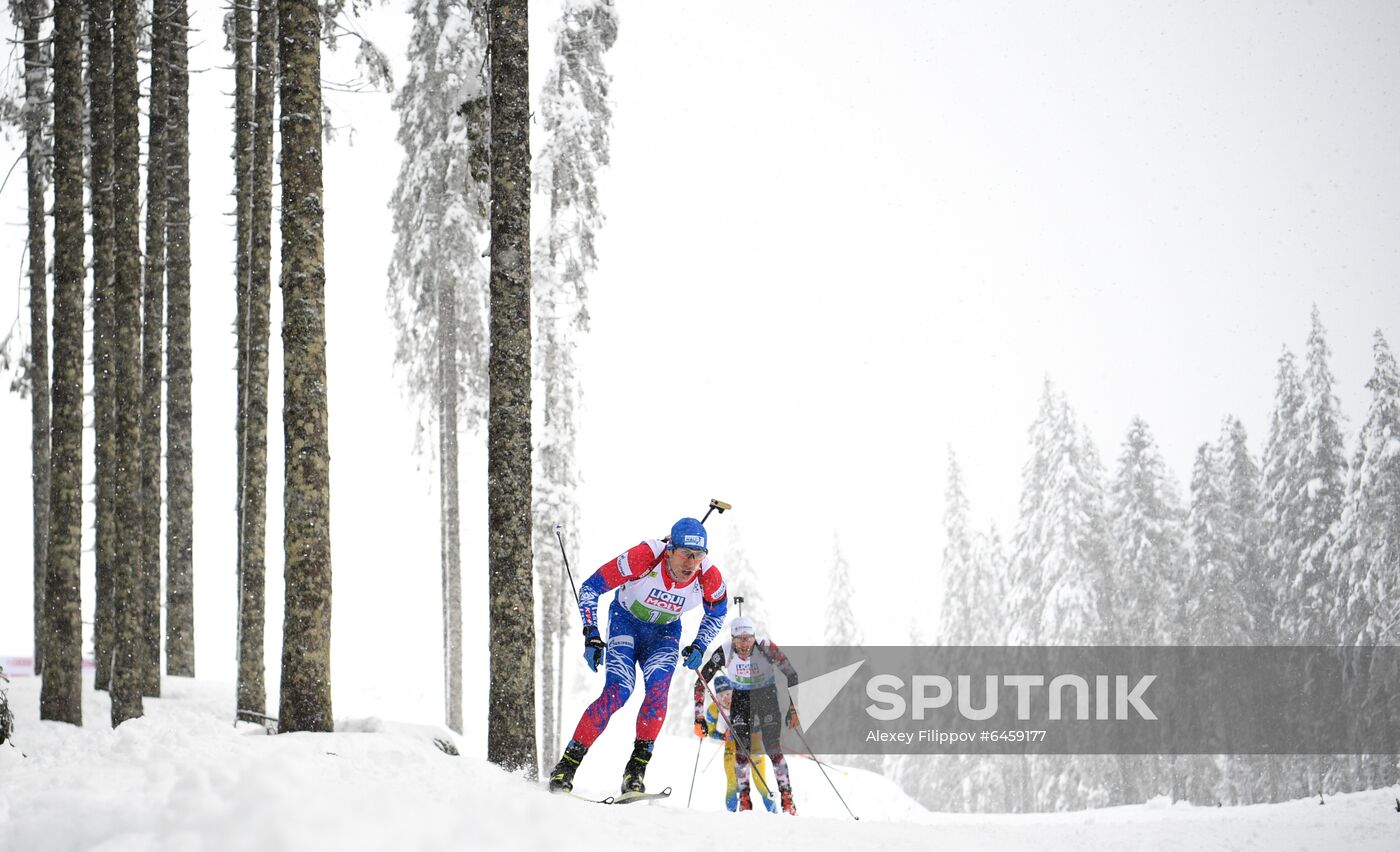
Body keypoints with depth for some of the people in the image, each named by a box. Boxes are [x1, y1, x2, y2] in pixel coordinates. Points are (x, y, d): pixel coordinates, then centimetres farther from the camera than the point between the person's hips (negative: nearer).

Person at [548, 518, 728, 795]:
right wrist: (592, 637, -27)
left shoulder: (709, 578, -23)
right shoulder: (644, 558, -33)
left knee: (658, 689, -25)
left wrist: (698, 647, -9)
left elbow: (717, 613, 3)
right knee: (618, 692, -21)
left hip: (665, 632, 3)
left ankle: (636, 769, -17)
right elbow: (589, 589, -23)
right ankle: (567, 765, -15)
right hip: (626, 621, -3)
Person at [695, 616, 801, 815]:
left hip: (767, 694, -2)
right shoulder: (724, 653, -23)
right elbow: (701, 681, -13)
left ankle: (787, 797, -5)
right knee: (741, 746, -12)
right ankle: (744, 797, 0)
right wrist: (698, 713, -17)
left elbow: (791, 675, -18)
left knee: (772, 747, -13)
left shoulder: (766, 648, -27)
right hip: (741, 696, 2)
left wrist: (794, 709, -21)